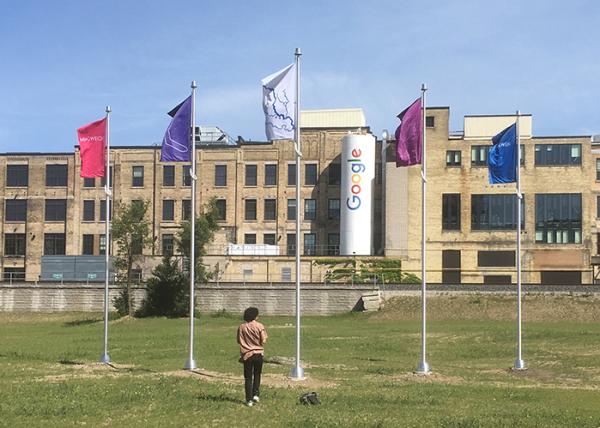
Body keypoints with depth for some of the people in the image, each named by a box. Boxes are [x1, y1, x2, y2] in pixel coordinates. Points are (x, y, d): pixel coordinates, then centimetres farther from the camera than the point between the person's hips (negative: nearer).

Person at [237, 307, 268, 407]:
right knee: (257, 375, 19)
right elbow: (263, 341, -10)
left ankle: (249, 400, 4)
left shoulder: (242, 327, -5)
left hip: (246, 354, 1)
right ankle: (256, 394, 8)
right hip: (258, 354, -1)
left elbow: (239, 340, 0)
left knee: (248, 378, 6)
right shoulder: (259, 326, -10)